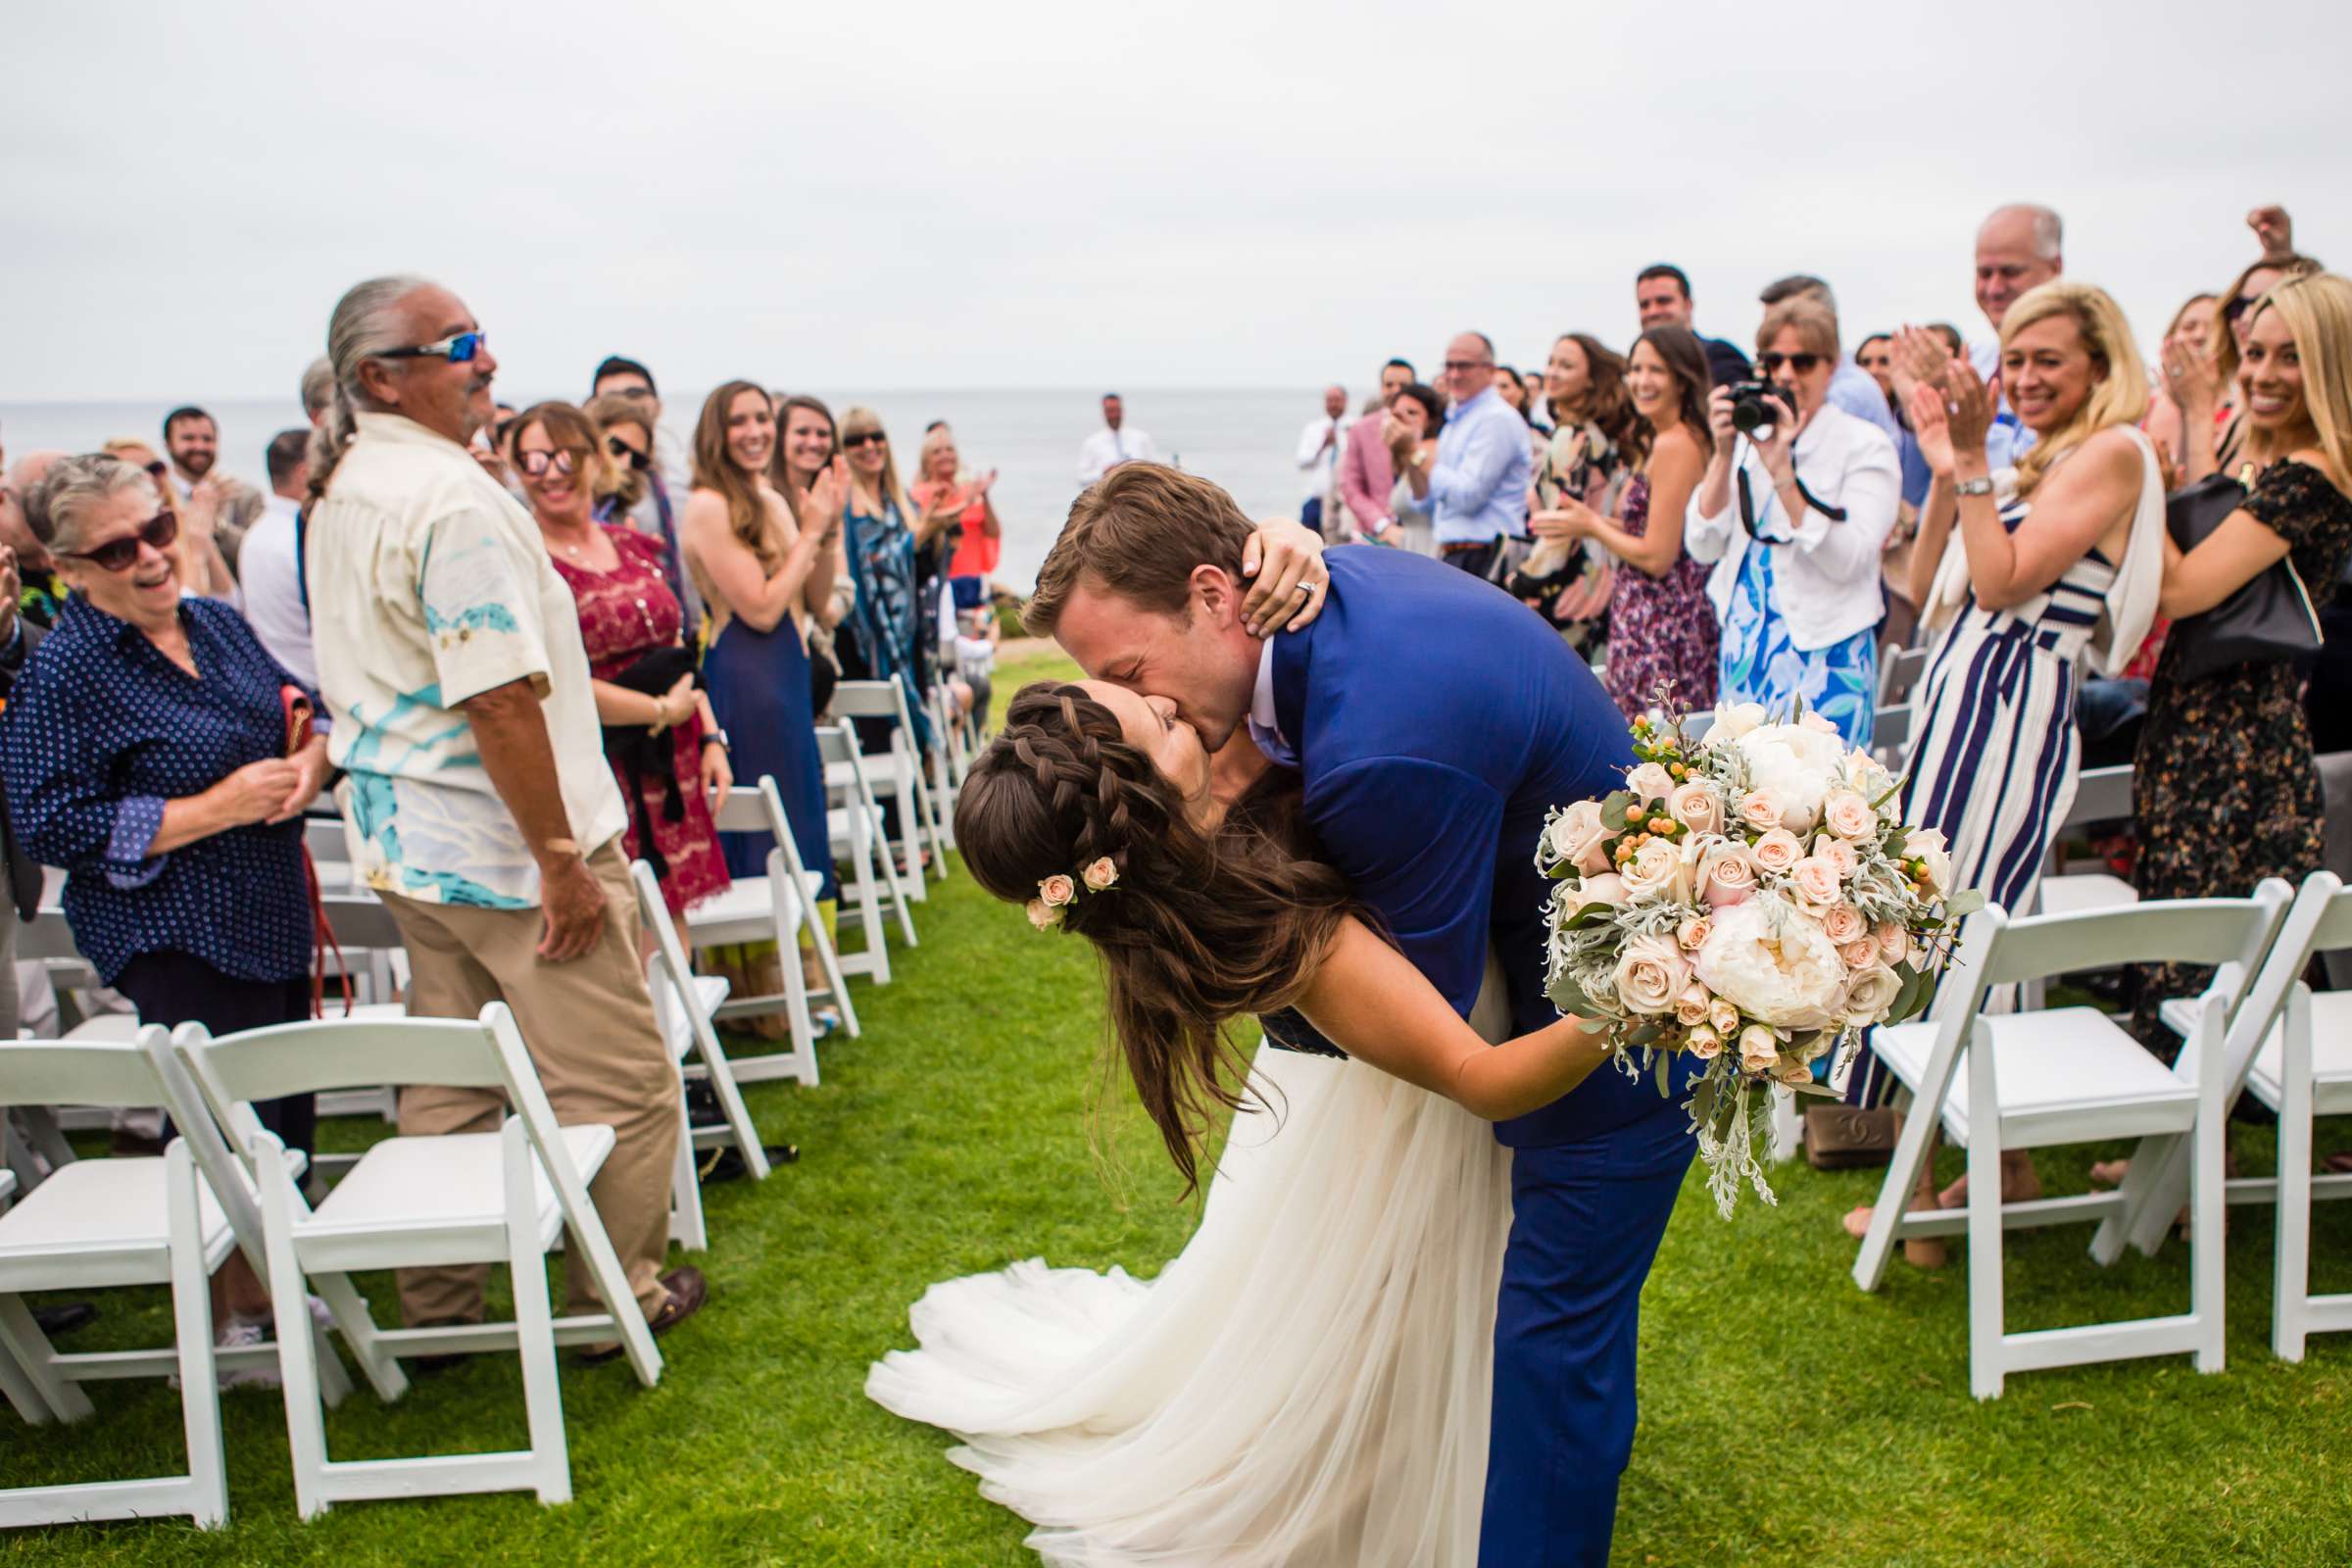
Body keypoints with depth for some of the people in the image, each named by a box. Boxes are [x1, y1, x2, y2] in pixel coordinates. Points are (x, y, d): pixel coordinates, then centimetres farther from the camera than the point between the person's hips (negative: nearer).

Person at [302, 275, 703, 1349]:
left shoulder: (339, 491, 10)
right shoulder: (452, 496, -21)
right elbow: (499, 700, -25)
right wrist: (561, 863, -21)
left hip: (406, 838, 10)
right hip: (500, 840, -10)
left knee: (449, 1080, 19)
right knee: (617, 1082, 5)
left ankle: (438, 1305, 30)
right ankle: (619, 1298, 19)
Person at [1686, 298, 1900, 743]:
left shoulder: (1864, 445, -4)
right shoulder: (1747, 439, 10)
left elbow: (1849, 561, -18)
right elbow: (1702, 548, 1)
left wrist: (1781, 470, -22)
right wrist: (1724, 455, -9)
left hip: (1824, 658, -5)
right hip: (1742, 651, 5)